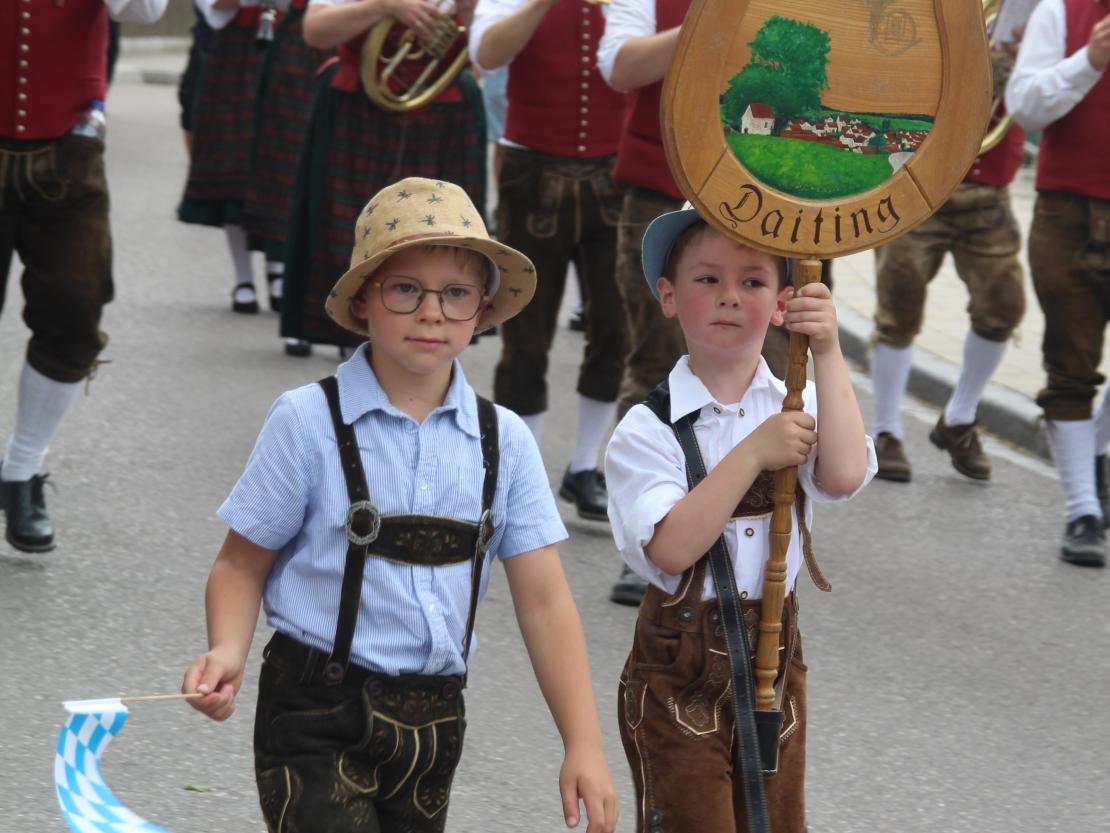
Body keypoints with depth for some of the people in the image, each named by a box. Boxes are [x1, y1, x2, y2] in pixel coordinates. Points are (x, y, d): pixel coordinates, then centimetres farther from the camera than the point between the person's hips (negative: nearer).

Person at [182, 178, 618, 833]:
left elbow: (544, 602, 3)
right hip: (319, 721, -4)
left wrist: (584, 746, -2)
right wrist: (227, 652, -20)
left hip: (433, 723, 4)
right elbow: (244, 562, -1)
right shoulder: (309, 422, -7)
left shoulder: (502, 441, 2)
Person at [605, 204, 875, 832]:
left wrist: (828, 355, -21)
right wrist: (753, 454, -27)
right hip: (678, 668, -4)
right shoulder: (649, 429, -11)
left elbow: (845, 475, -19)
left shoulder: (798, 407, 2)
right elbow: (670, 549, -24)